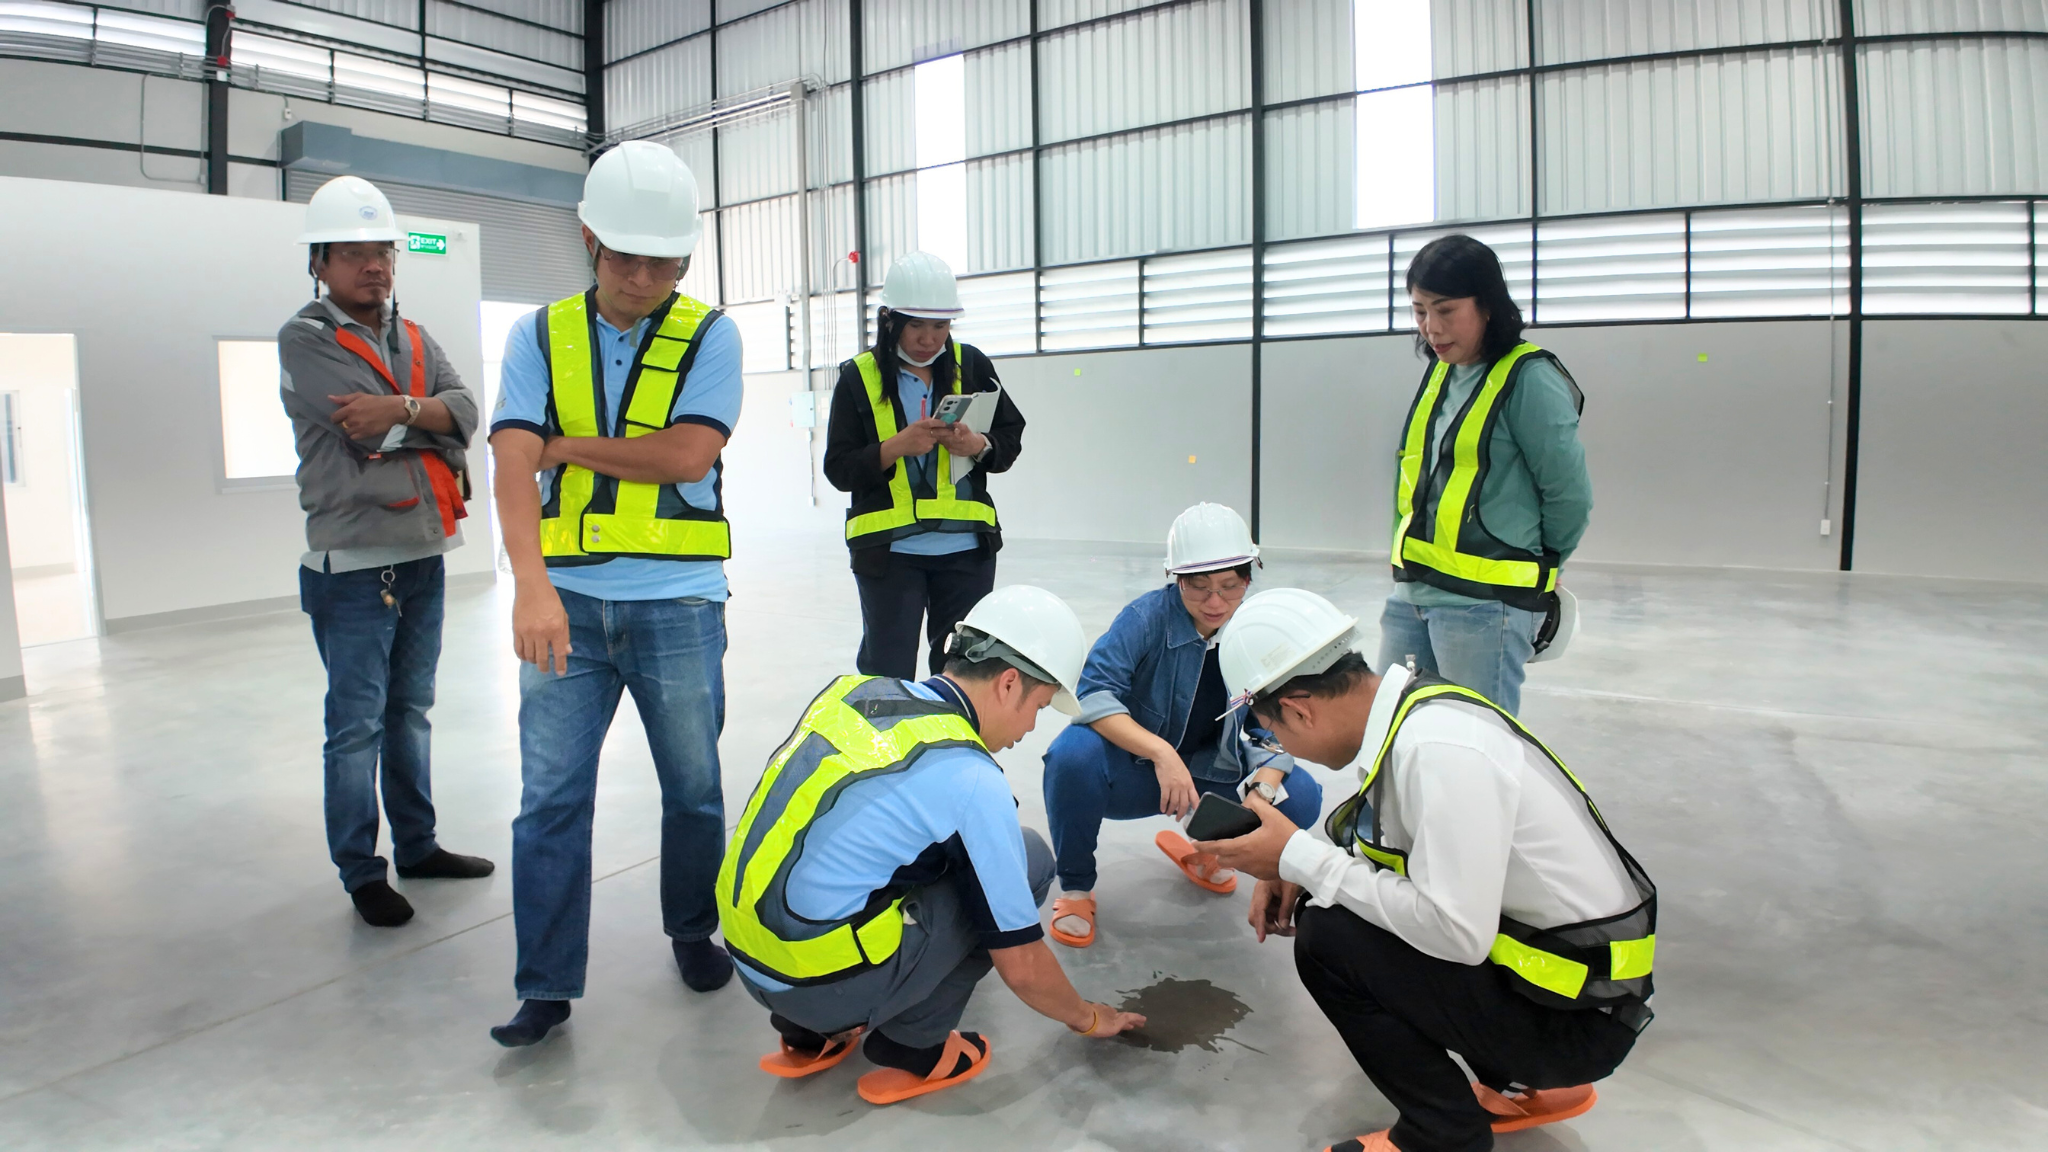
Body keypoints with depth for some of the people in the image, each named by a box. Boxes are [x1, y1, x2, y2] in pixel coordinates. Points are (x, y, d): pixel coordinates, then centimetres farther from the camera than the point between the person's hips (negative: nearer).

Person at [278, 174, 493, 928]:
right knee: (356, 724, -2)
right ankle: (361, 873, 9)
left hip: (423, 557, 6)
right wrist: (435, 425, -4)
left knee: (410, 711, 15)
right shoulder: (304, 341, -5)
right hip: (353, 565, -6)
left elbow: (465, 409, -3)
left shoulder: (414, 339, 14)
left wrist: (401, 409, -19)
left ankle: (417, 846, 27)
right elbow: (369, 431, -18)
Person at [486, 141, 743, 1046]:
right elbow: (514, 465, -9)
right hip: (566, 602, 1)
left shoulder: (710, 335, 1)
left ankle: (692, 931, 34)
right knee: (550, 799, 3)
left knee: (694, 787, 11)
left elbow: (688, 455, -13)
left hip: (678, 604, -1)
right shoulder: (540, 336, 4)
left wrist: (568, 445, -6)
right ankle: (545, 986, 17)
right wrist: (532, 584, -24)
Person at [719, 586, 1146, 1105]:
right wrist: (1089, 1018, 13)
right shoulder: (970, 779, -15)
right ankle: (912, 1045, 9)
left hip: (748, 960, 7)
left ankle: (810, 1035, 22)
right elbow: (1021, 967, -7)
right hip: (824, 986, -7)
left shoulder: (855, 689, 3)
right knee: (1028, 858, 2)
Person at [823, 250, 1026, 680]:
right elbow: (839, 469, -4)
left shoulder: (971, 365, 4)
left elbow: (1011, 439, 7)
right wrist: (897, 446, -20)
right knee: (887, 671, 2)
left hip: (966, 545, 2)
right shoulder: (859, 377, -1)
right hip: (888, 548, -2)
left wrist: (978, 446, -15)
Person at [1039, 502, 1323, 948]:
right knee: (1073, 754, -36)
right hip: (1134, 770, -3)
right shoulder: (1148, 616, -21)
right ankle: (1075, 887, -7)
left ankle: (1204, 850, 15)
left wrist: (1263, 792, -29)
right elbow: (1093, 693, -30)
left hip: (1213, 775, 4)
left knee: (1301, 798, -20)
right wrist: (1161, 753, -41)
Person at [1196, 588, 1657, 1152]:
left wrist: (1299, 858, -22)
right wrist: (1296, 869, -3)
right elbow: (1387, 840, 14)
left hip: (1578, 1015, -9)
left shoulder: (1437, 749, -28)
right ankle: (1528, 1084, 20)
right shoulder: (1409, 704, 0)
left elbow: (1457, 932, -28)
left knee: (1327, 938, -18)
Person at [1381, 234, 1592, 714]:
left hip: (1485, 606, -8)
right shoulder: (1438, 373, 12)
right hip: (1412, 592, 8)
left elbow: (1570, 495, -9)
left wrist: (1533, 566, 6)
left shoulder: (1529, 379, -12)